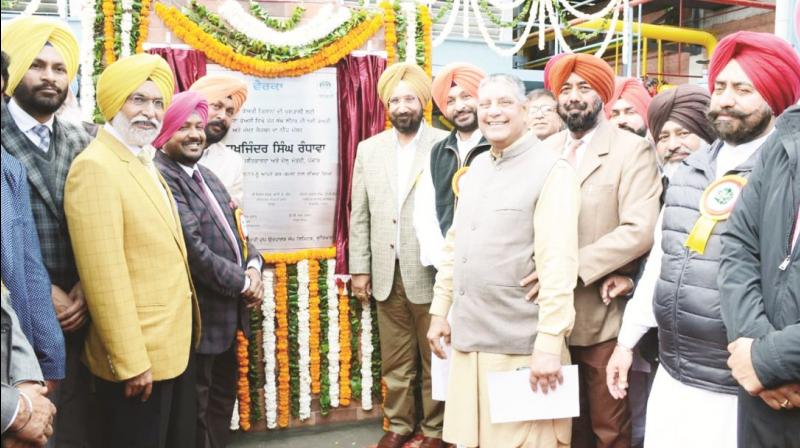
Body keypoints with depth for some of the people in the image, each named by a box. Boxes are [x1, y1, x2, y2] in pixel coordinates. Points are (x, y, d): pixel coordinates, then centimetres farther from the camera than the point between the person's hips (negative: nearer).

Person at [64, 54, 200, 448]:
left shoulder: (144, 163, 12)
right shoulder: (95, 167, -17)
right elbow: (104, 275, -22)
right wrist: (131, 362, -21)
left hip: (173, 346, 9)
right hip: (137, 357, -9)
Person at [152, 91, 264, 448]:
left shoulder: (204, 174, 11)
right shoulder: (161, 178, -20)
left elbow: (234, 227, 13)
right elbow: (193, 250, -26)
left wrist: (253, 266, -6)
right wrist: (243, 284, -15)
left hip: (226, 309, 9)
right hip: (199, 314, -9)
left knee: (224, 391, 22)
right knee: (196, 403, 9)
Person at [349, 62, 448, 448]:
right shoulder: (369, 149, 9)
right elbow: (360, 215, 10)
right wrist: (359, 268, 6)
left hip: (431, 271, -3)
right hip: (387, 273, 4)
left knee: (435, 360, 9)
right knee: (394, 361, 14)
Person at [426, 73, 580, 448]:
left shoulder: (552, 171, -11)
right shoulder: (476, 168, 12)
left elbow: (558, 263, -17)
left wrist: (550, 342, -21)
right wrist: (439, 310, 14)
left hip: (522, 346, -6)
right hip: (467, 338, 7)